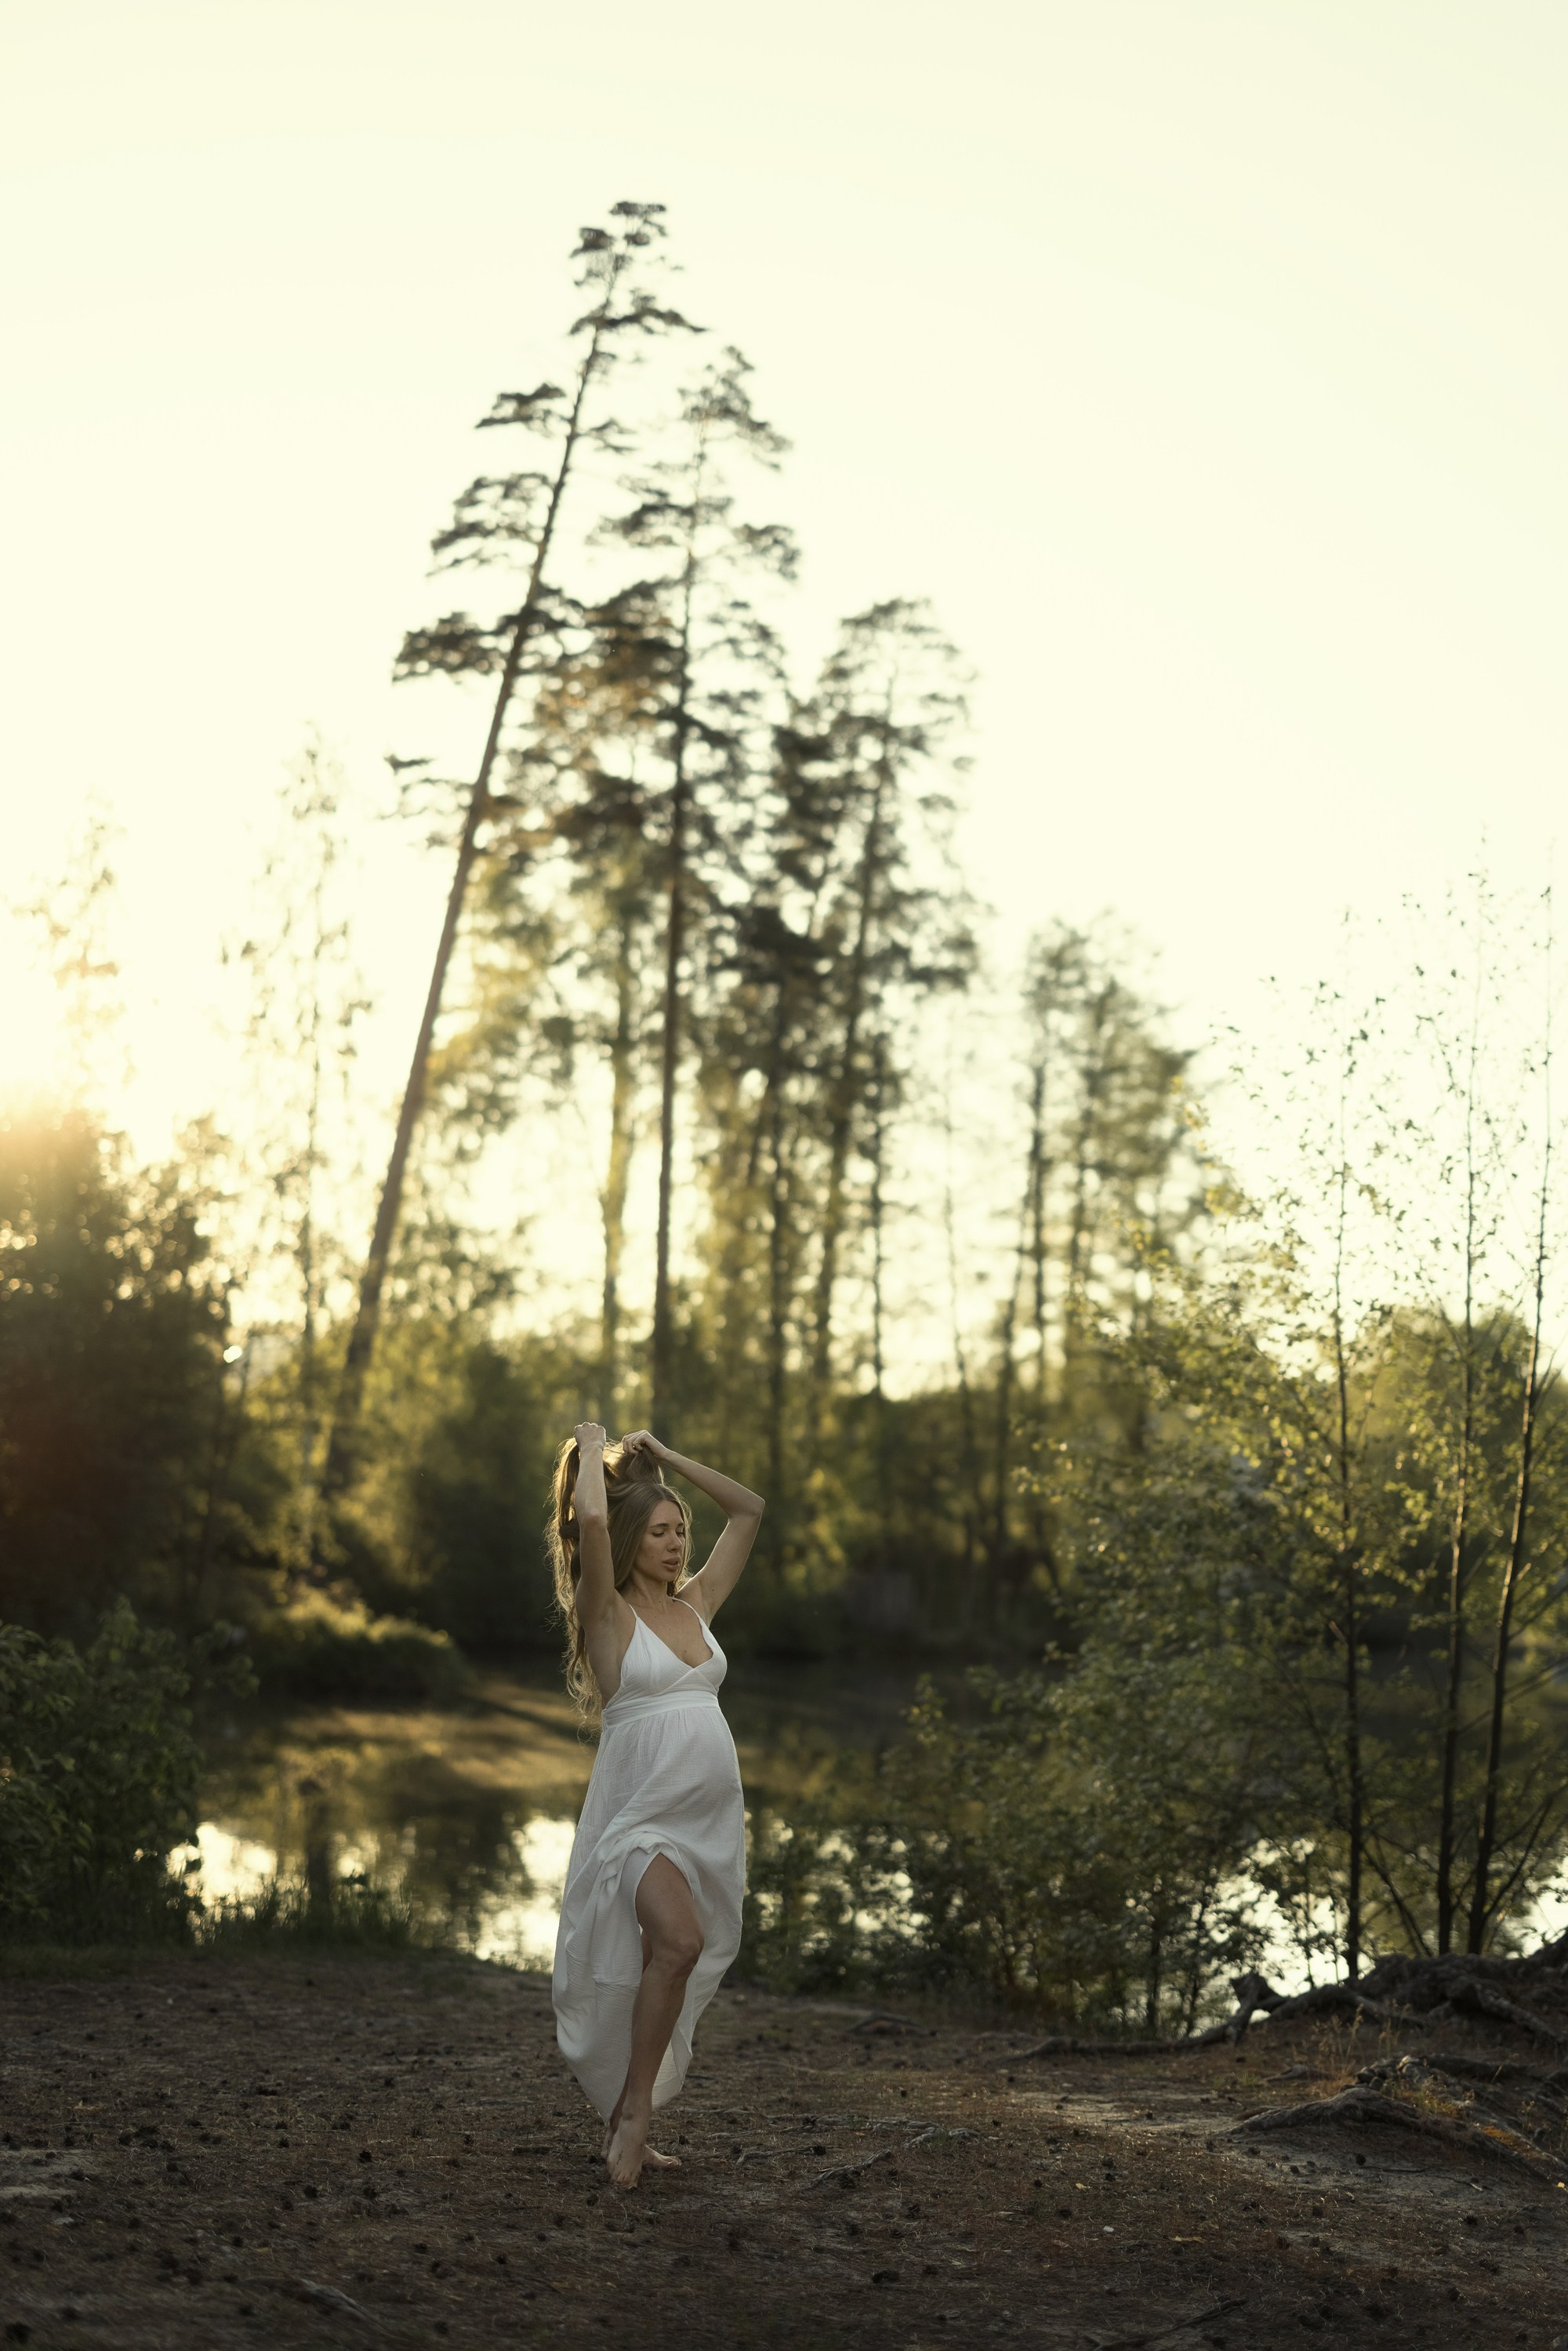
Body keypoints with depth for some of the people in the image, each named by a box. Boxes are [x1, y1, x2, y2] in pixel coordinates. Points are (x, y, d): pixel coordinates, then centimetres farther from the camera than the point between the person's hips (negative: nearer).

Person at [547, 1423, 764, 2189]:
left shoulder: (694, 1603, 12)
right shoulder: (608, 1612, -4)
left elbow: (749, 1510, 18)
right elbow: (591, 1522, -22)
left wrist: (665, 1457, 13)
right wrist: (592, 1450, -5)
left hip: (711, 1814, 7)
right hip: (640, 1809, -6)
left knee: (676, 1966, 8)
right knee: (679, 1941, -27)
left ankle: (624, 2126, 20)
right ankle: (633, 2113, -13)